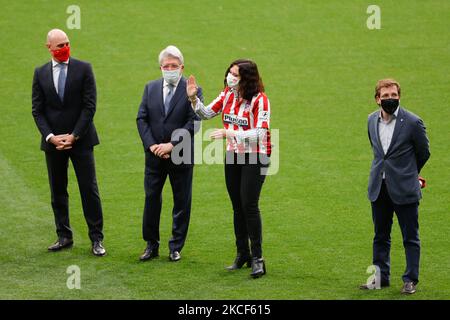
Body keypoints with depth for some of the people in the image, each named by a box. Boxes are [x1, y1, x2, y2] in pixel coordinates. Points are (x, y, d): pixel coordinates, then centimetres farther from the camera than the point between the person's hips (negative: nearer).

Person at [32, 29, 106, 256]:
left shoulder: (83, 69, -1)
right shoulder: (41, 73, 6)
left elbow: (90, 105, -5)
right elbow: (37, 110, 4)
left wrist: (74, 135, -11)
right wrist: (50, 136, -10)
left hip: (80, 139, -3)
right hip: (53, 141, 3)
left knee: (89, 189, -3)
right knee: (57, 191, 7)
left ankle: (96, 239, 2)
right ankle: (64, 237, 16)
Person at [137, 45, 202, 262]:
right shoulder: (151, 88, 7)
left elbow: (193, 122, -13)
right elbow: (142, 119, 3)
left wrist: (172, 145, -18)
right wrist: (152, 145, -10)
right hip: (154, 155, 3)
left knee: (181, 202, 5)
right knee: (151, 199, 6)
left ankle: (176, 247, 16)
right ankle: (151, 245, 17)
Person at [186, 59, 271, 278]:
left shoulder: (259, 100, -18)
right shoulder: (227, 95, 3)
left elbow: (259, 134, -24)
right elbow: (207, 113, 11)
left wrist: (229, 133, -29)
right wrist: (194, 98, -7)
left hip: (255, 157, -7)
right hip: (233, 156, 7)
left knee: (249, 205, -13)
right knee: (237, 206, 12)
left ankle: (257, 258, -5)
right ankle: (242, 254, 23)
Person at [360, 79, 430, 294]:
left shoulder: (412, 122, -12)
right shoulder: (372, 120, 3)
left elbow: (423, 153, 2)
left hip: (404, 189, -5)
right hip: (379, 188, 5)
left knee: (410, 237, 3)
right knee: (380, 237, 13)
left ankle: (411, 280, 11)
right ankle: (380, 277, 22)